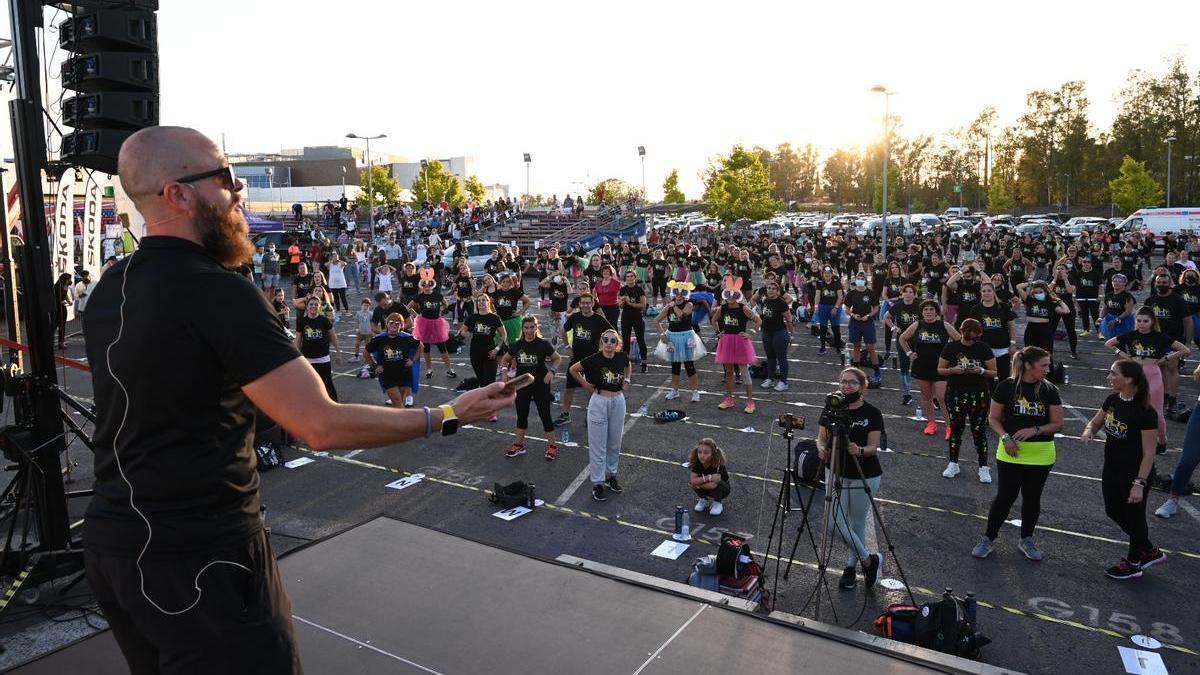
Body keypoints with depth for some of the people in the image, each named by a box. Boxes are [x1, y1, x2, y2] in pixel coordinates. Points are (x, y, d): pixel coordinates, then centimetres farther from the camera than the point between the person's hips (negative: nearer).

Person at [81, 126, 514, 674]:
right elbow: (323, 426, -28)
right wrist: (447, 417, -20)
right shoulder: (217, 292, -23)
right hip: (198, 556, -9)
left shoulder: (109, 288, 5)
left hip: (110, 541, 9)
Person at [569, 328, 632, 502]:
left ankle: (611, 475, 33)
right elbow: (573, 369, -2)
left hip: (618, 402, 4)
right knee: (598, 445, 2)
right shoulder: (595, 359, -16)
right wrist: (585, 385, -1)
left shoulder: (622, 357, -5)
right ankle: (597, 483, 11)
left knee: (615, 443, 15)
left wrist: (626, 380, 7)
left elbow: (629, 366, 20)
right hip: (599, 402, -4)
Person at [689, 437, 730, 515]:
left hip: (722, 490, -3)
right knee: (689, 479, -23)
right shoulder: (697, 463, -19)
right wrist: (708, 478, -42)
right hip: (705, 490, 3)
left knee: (717, 483, -36)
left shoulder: (718, 465, -31)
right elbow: (692, 481, -30)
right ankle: (703, 500, 3)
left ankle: (717, 503, -6)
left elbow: (713, 485, -41)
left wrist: (697, 484, -30)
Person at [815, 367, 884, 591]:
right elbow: (821, 437, 1)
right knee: (836, 523, 0)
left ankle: (851, 566, 31)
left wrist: (860, 450, -34)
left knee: (857, 524, 9)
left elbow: (873, 447, -12)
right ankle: (869, 559, 22)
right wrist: (822, 448, -22)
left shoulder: (872, 413, -9)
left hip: (864, 477, -3)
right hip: (836, 473, 3)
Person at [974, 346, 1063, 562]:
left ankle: (1026, 540, 32)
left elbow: (1057, 424, -1)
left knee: (1032, 497, 14)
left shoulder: (1050, 391, -3)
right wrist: (1005, 437, -17)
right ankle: (989, 539, 15)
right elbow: (993, 418, -1)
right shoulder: (1007, 387, -8)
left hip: (1041, 456, 2)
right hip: (1011, 453, -2)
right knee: (1005, 496, -1)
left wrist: (1035, 430, -17)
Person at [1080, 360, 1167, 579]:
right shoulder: (1113, 400, -4)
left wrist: (1139, 484, -23)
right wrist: (1088, 432, -11)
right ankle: (1150, 552, 40)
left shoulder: (1145, 413, -25)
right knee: (1114, 511, 19)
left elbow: (1149, 453, -21)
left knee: (1133, 516, 11)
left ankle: (1132, 563, 32)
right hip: (1112, 468, 8)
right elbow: (1095, 422, 12)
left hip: (1134, 473, -8)